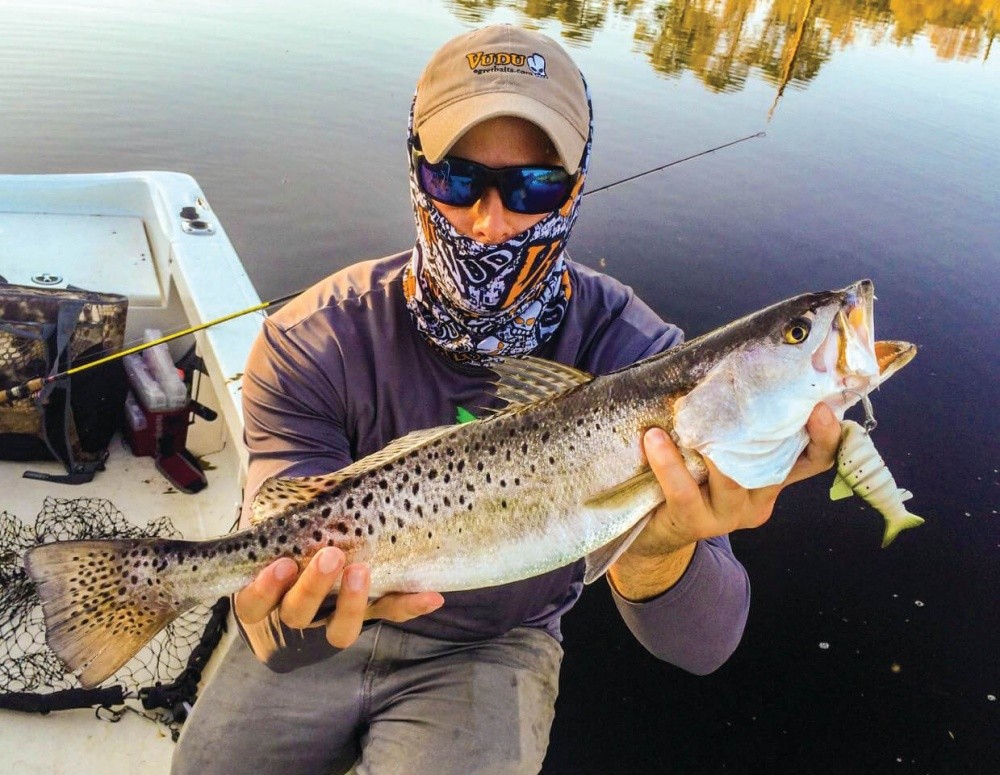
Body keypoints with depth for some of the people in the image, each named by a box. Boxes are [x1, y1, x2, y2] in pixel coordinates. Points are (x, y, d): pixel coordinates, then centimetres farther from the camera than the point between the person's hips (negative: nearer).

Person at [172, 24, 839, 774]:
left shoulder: (634, 355, -23)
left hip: (496, 647, 0)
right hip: (336, 630, 2)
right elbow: (280, 644, -26)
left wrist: (652, 558, -49)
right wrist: (300, 604, -50)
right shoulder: (311, 346, -23)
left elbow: (703, 646, -26)